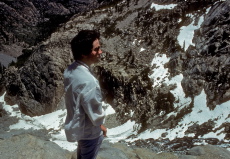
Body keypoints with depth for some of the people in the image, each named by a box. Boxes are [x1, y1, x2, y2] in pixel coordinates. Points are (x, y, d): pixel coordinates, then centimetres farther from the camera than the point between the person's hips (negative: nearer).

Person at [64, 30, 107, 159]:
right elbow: (95, 114, -27)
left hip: (75, 123, 7)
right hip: (89, 131, -7)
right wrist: (102, 127, -6)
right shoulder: (88, 81, -38)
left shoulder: (70, 70, -11)